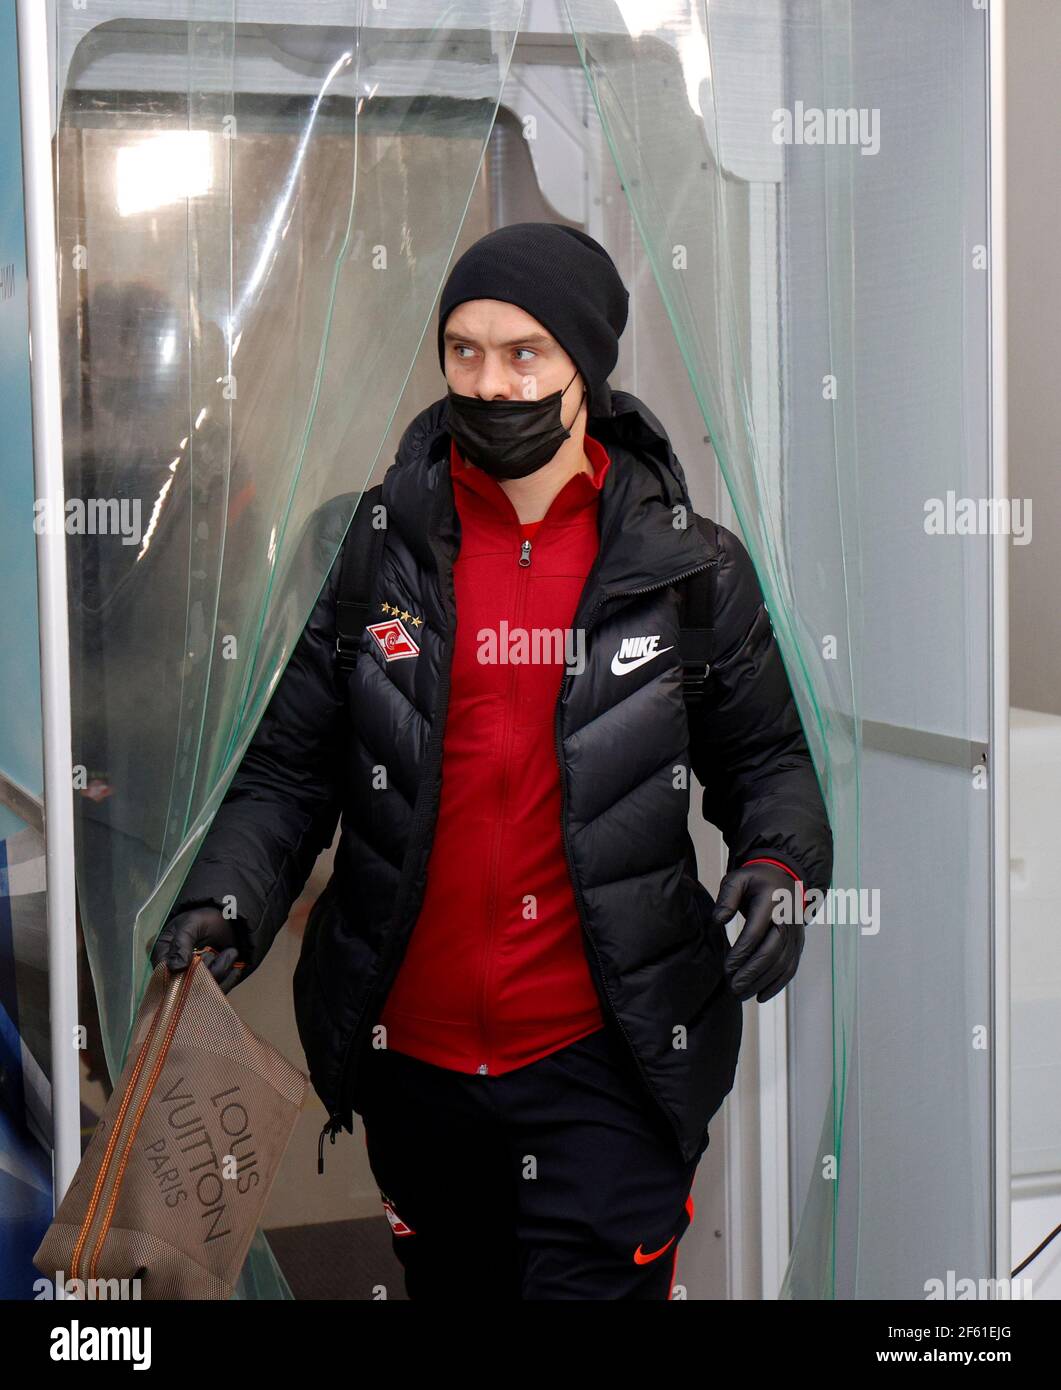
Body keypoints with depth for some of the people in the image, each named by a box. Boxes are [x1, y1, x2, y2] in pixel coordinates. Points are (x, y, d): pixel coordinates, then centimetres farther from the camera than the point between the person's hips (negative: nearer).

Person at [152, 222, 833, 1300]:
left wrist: (780, 864, -13)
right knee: (450, 1284, 20)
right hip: (412, 1060, 2)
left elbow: (766, 756, 7)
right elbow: (290, 766, 3)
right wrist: (229, 897, -14)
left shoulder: (690, 571, -2)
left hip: (604, 1060, -2)